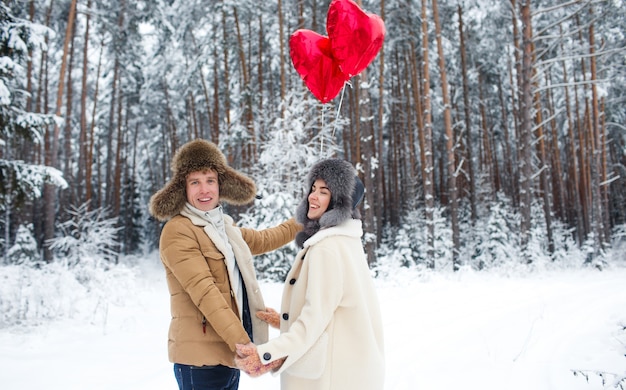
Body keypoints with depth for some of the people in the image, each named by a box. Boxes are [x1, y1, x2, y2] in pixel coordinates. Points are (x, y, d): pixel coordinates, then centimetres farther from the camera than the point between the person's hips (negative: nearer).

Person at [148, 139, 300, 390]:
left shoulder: (223, 226, 12)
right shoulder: (178, 231, -13)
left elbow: (262, 240, 29)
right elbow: (205, 292, -23)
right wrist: (242, 342, -29)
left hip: (228, 353, 8)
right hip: (201, 358, -8)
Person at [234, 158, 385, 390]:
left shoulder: (326, 248, -22)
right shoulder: (347, 239, 7)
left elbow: (317, 315, -25)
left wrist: (270, 354, -28)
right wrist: (285, 320, 21)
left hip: (332, 370, -9)